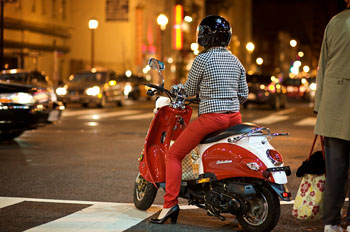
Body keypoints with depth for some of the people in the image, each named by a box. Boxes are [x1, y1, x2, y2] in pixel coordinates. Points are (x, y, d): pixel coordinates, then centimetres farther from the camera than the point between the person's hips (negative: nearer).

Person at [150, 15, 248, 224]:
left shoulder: (201, 60, -9)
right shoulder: (236, 61, 10)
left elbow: (190, 91, 0)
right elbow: (243, 95, 11)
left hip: (211, 118, -7)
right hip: (235, 118, 7)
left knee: (173, 155, 2)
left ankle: (170, 203, -9)